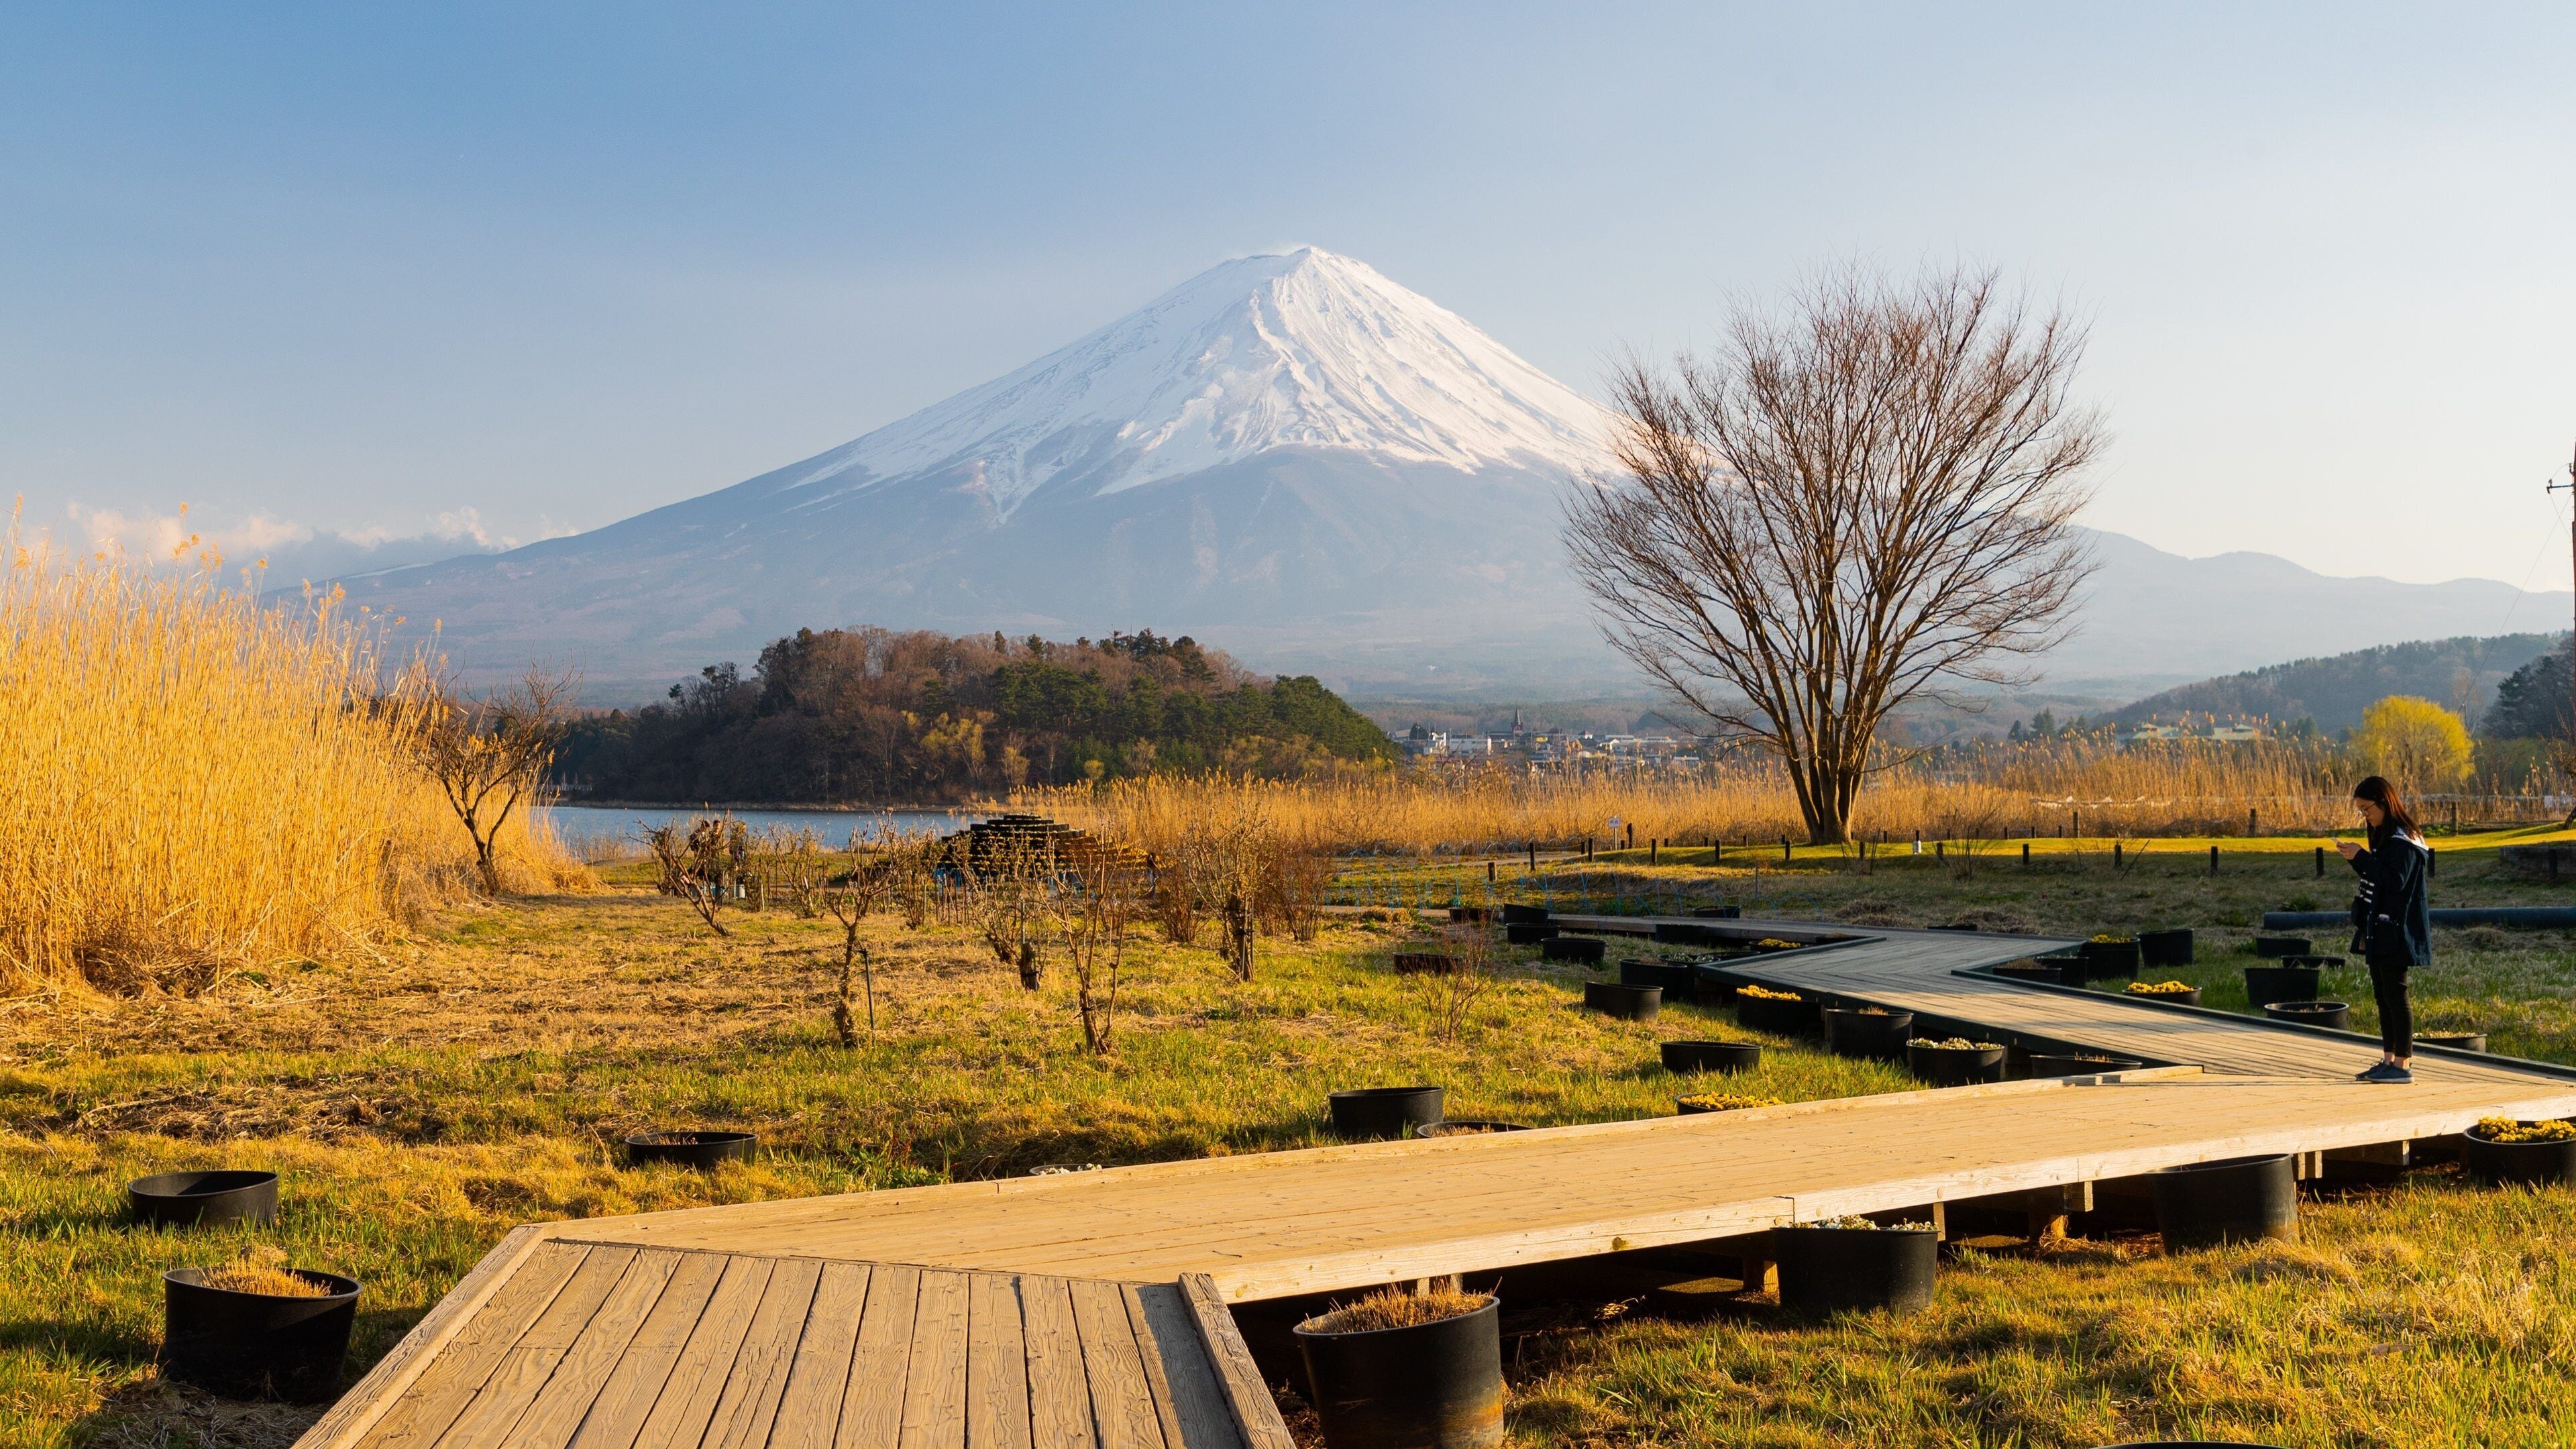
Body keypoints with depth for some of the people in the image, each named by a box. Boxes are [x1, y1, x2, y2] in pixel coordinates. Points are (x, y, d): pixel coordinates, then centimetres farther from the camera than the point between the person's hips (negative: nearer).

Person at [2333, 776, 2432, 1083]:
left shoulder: (2403, 841, -14)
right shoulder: (2385, 838, 16)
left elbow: (2396, 881, -22)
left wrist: (2362, 858, -19)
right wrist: (2356, 859, 7)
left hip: (2395, 931, -10)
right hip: (2380, 931, 10)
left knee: (2395, 995, -8)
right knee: (2383, 996, 11)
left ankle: (2403, 1065, -5)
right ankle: (2390, 1059, 16)